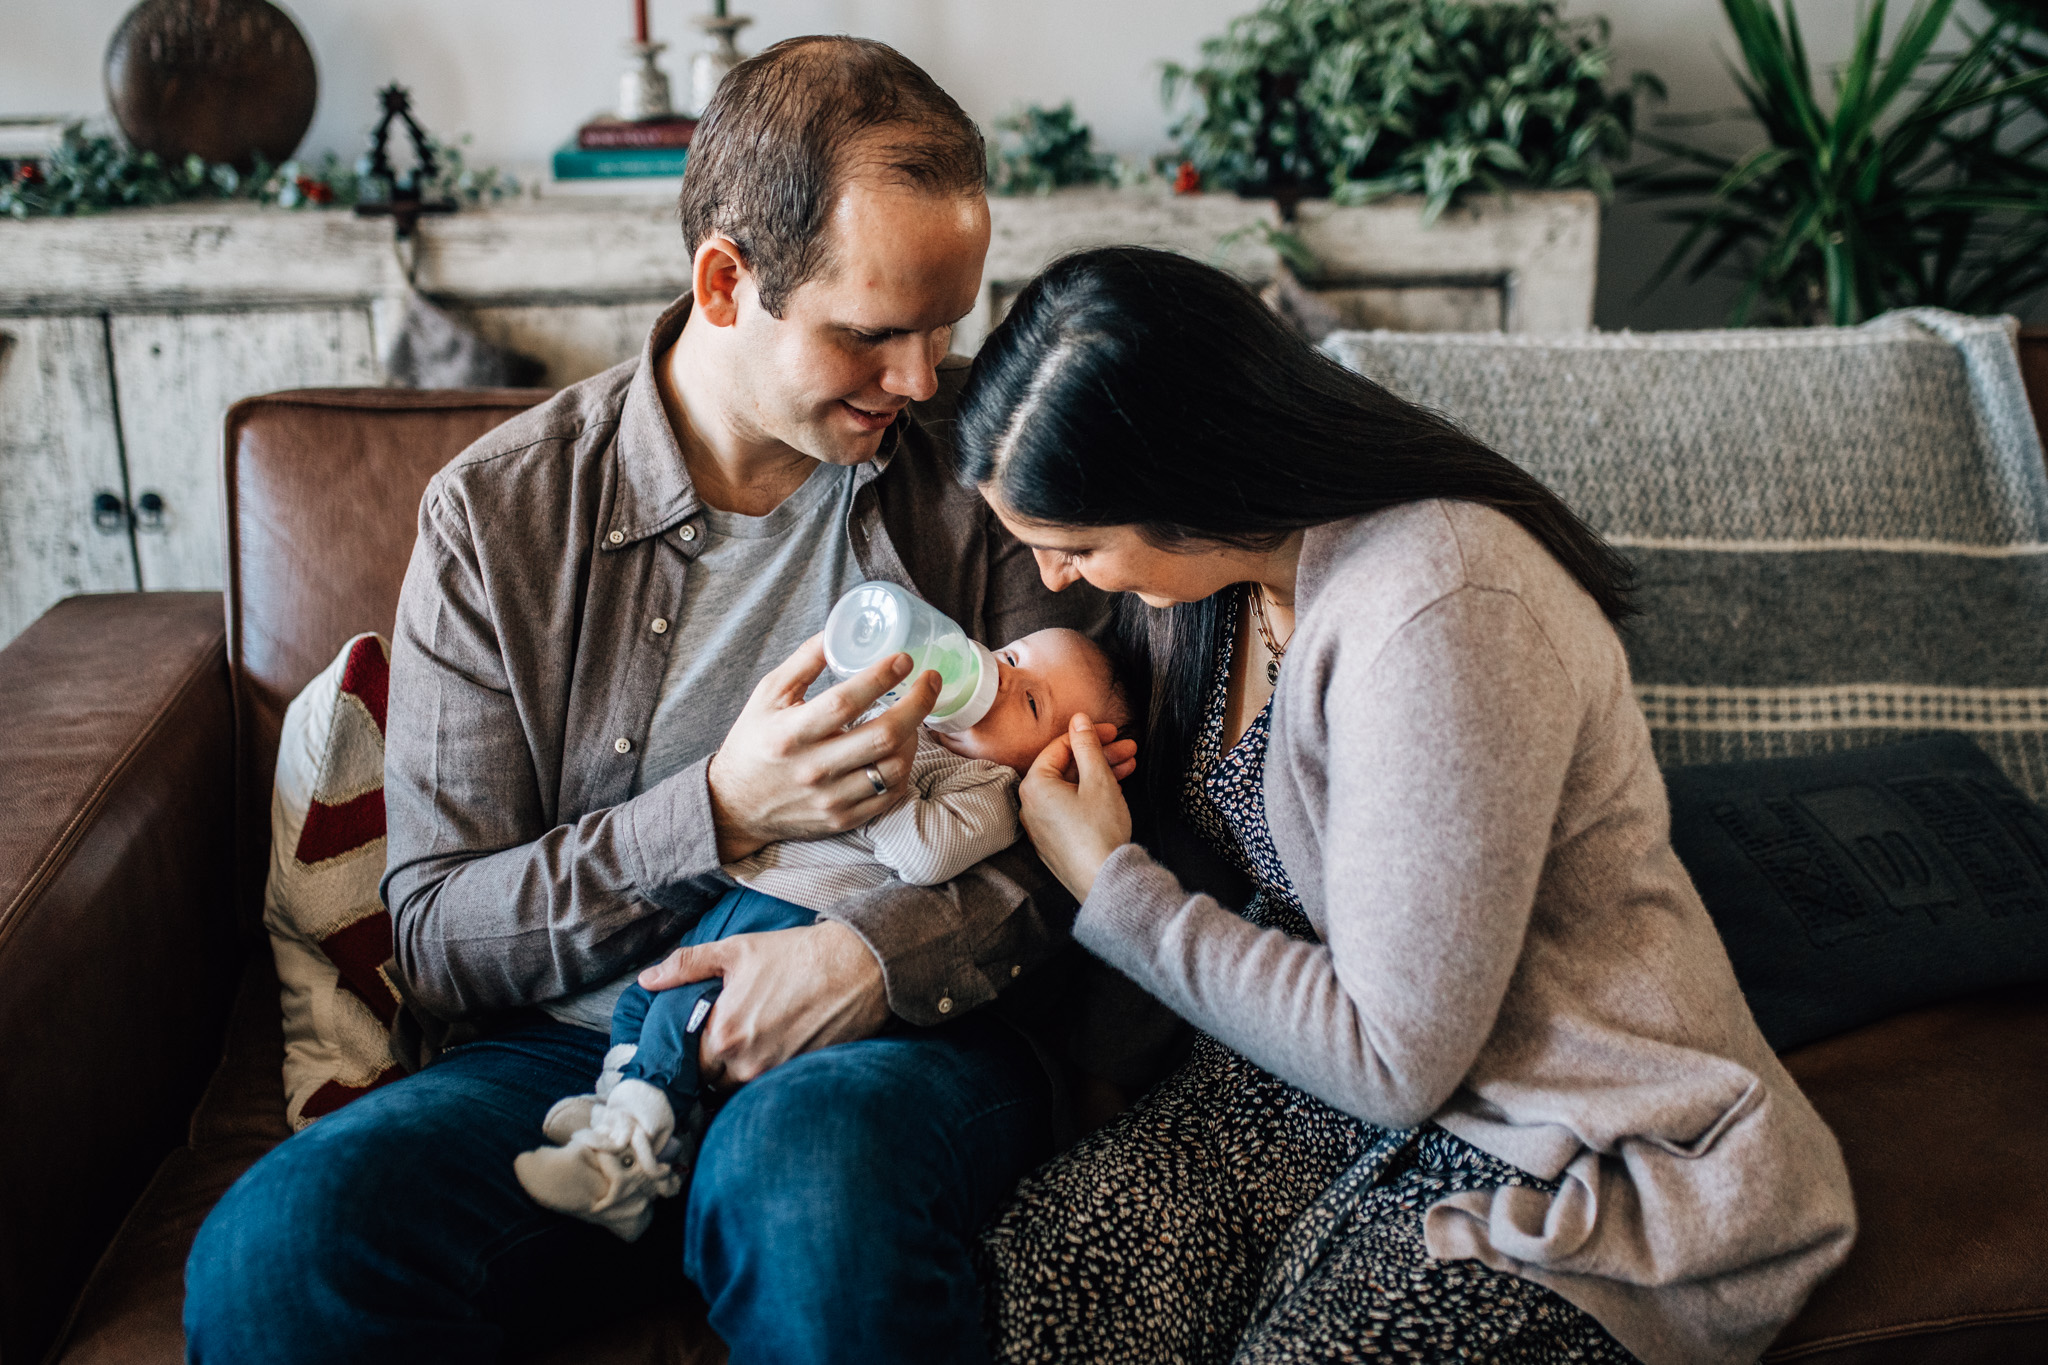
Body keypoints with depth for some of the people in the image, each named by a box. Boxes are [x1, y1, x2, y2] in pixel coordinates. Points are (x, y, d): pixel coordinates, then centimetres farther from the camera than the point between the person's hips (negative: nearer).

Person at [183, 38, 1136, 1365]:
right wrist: (721, 815, -16)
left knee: (806, 1167, -36)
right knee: (277, 1246, -26)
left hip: (904, 1033, -1)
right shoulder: (499, 511, 0)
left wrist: (885, 952, -17)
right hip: (567, 1056, 1)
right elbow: (432, 941, -1)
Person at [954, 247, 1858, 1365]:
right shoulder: (1222, 557, -1)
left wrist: (1115, 887, -14)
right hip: (1323, 1066, 6)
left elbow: (1393, 1057, -21)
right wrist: (1058, 739, -2)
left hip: (1576, 1156, -6)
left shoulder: (1438, 613, -27)